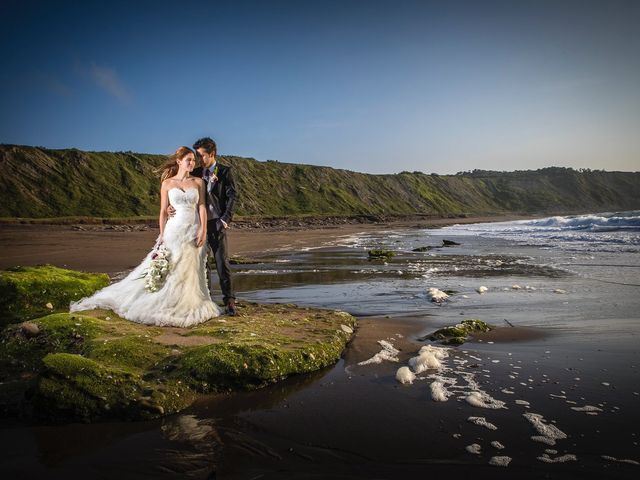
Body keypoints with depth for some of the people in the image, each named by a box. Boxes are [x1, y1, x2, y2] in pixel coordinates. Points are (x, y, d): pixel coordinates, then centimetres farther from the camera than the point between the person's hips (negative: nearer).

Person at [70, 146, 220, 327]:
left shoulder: (198, 182, 6)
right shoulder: (167, 183, 3)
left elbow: (202, 207, -1)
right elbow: (163, 211, 2)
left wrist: (203, 231, -11)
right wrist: (161, 235, -4)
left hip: (194, 232, 2)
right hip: (175, 231, -2)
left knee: (192, 272, 7)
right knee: (167, 269, 0)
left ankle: (189, 307, 20)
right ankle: (163, 306, 15)